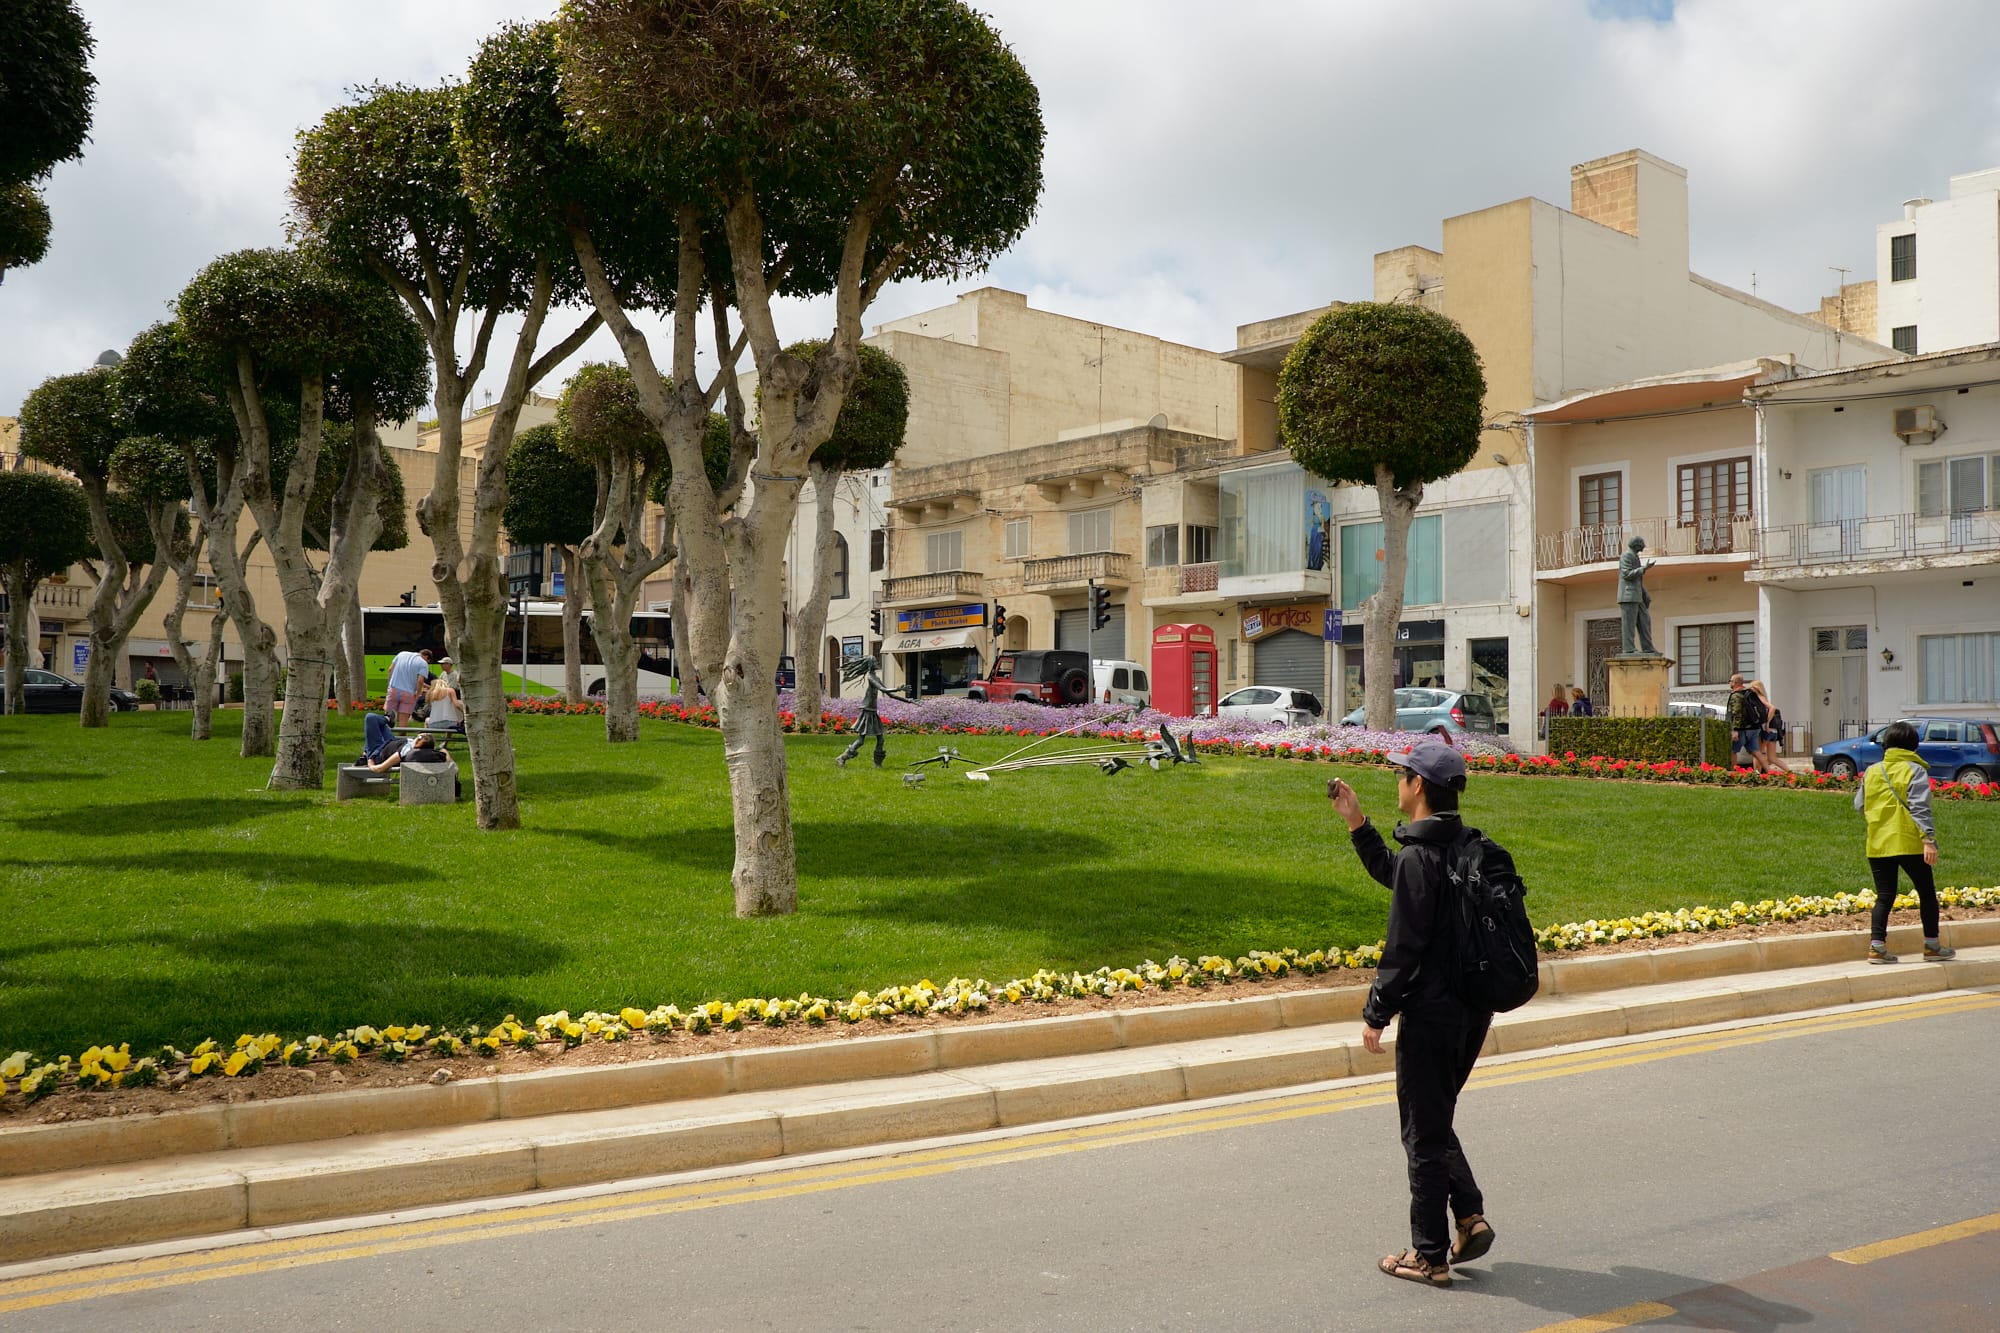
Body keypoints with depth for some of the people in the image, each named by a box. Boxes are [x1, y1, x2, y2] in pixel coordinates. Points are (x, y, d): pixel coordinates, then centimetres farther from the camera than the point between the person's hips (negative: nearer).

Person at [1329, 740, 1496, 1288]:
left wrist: (1376, 1013, -11)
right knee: (1435, 1121, 24)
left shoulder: (1420, 857, -21)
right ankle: (1470, 1216, 17)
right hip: (1474, 1011, 9)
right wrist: (1356, 823, 22)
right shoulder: (1469, 846, 8)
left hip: (1430, 1013, -9)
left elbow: (1403, 949, -21)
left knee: (1424, 1133, 4)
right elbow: (1391, 874, 24)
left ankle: (1430, 1256, 13)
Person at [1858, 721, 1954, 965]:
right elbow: (1920, 808, -13)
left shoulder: (1871, 772, 9)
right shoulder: (1914, 770, -4)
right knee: (1927, 893, 11)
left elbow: (1859, 805, 16)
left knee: (1884, 896, 6)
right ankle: (1932, 945, 15)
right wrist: (1928, 839, -16)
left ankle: (1877, 945, -4)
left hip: (1878, 844, 4)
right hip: (1909, 843, -4)